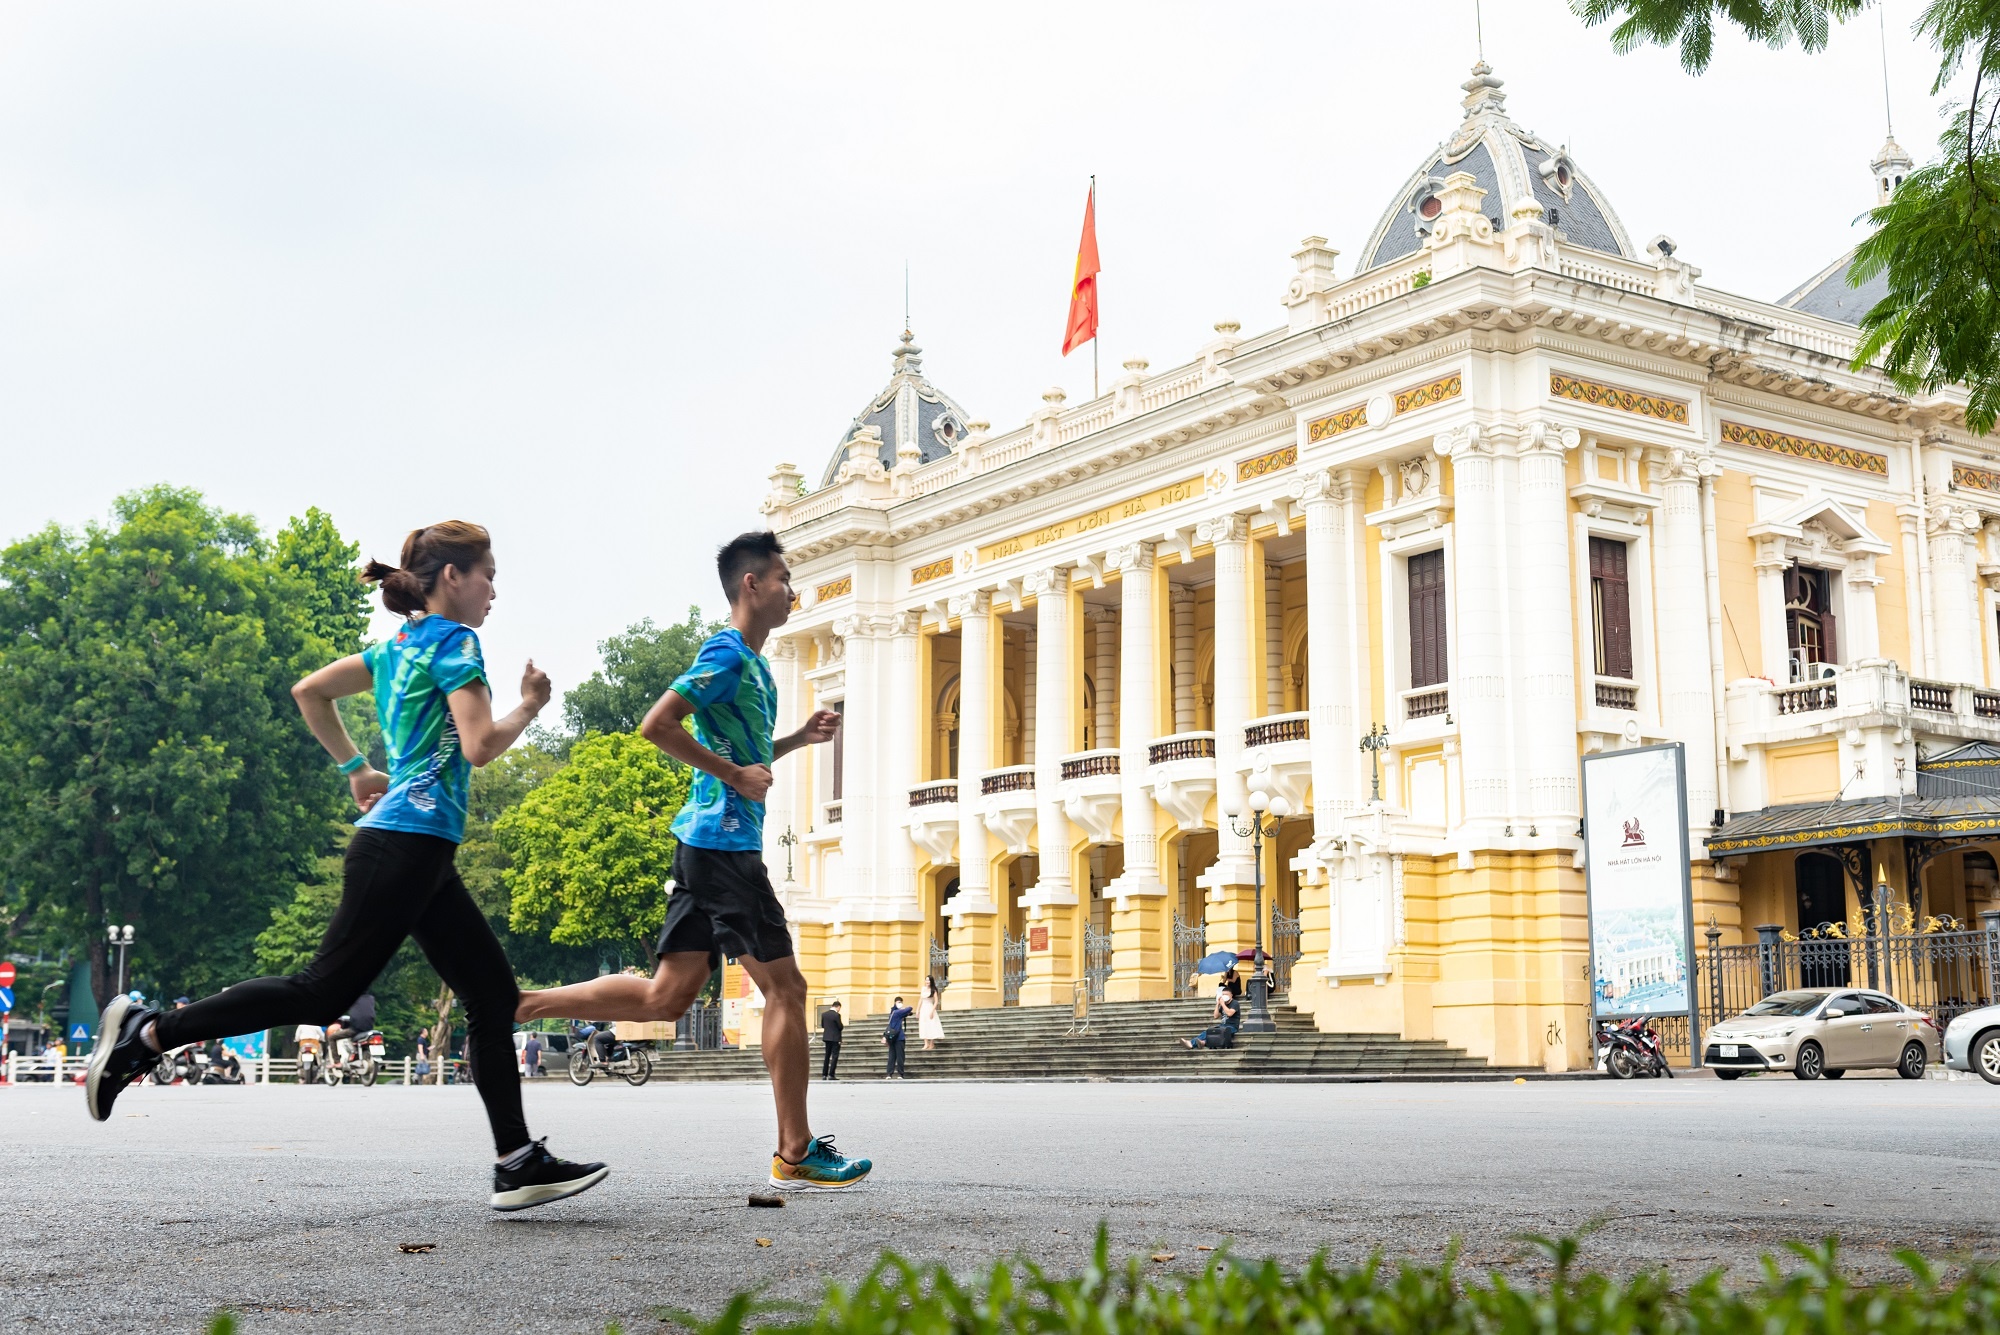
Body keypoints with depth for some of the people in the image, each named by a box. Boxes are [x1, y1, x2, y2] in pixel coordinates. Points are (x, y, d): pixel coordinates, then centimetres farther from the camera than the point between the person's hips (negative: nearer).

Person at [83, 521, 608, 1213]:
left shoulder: (399, 646, 18)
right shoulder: (454, 640, -8)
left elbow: (308, 691, 24)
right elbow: (481, 746, -18)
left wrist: (356, 769, 26)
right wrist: (530, 705, -1)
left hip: (422, 856, 10)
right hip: (407, 844, -10)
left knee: (495, 993, 6)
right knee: (325, 989, -7)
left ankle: (518, 1163, 4)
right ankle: (149, 1032, 1)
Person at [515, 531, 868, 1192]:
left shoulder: (752, 663, 21)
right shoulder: (729, 653, -10)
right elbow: (657, 725, -21)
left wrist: (800, 737, 18)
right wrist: (735, 775, -17)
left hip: (708, 843, 10)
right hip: (724, 844, -10)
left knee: (666, 996, 8)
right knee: (785, 986, -5)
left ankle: (521, 1003, 10)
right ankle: (795, 1155, 0)